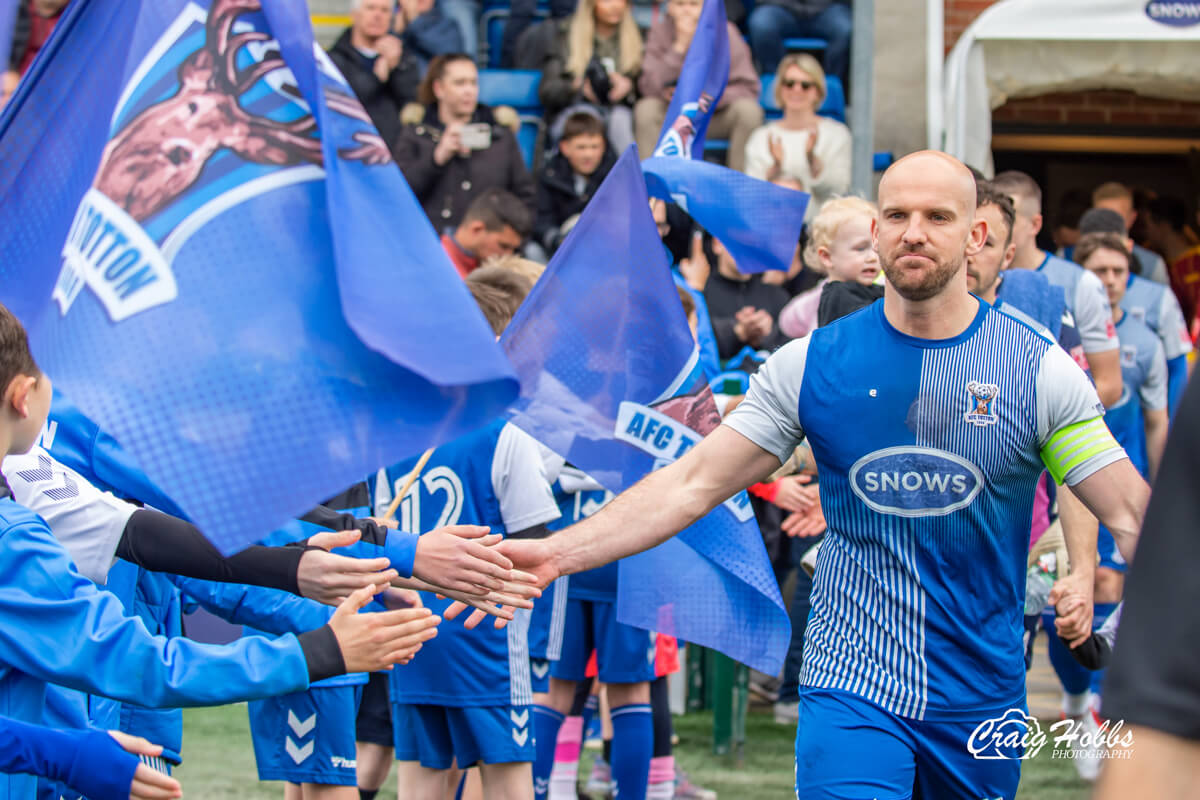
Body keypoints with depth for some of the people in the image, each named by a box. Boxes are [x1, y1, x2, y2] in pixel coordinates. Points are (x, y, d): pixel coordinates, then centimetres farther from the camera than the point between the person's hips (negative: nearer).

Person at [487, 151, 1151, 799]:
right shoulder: (811, 364, 0)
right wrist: (555, 553, -8)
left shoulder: (1040, 369, -3)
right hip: (849, 691, -1)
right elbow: (691, 485, 1)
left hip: (983, 700, 1)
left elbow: (1132, 515, -2)